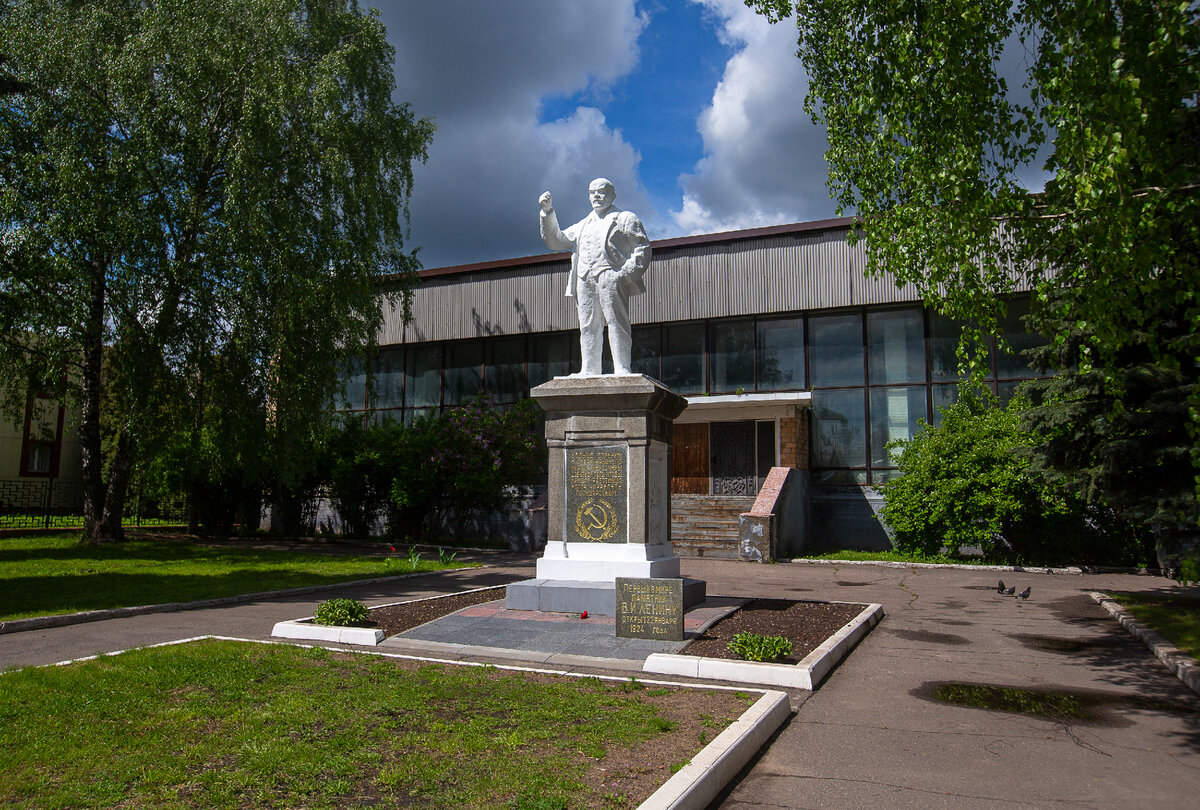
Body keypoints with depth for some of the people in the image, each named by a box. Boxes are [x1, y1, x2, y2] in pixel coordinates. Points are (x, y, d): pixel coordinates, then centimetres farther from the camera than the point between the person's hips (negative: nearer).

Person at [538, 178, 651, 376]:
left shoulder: (626, 219, 14)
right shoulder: (583, 225, 30)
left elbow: (642, 248, 3)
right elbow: (555, 241, 25)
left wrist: (626, 273, -12)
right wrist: (548, 212, 14)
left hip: (610, 276, -5)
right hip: (584, 279, 5)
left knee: (616, 323, -12)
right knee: (588, 327, -1)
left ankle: (622, 369, -16)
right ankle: (589, 371, -2)